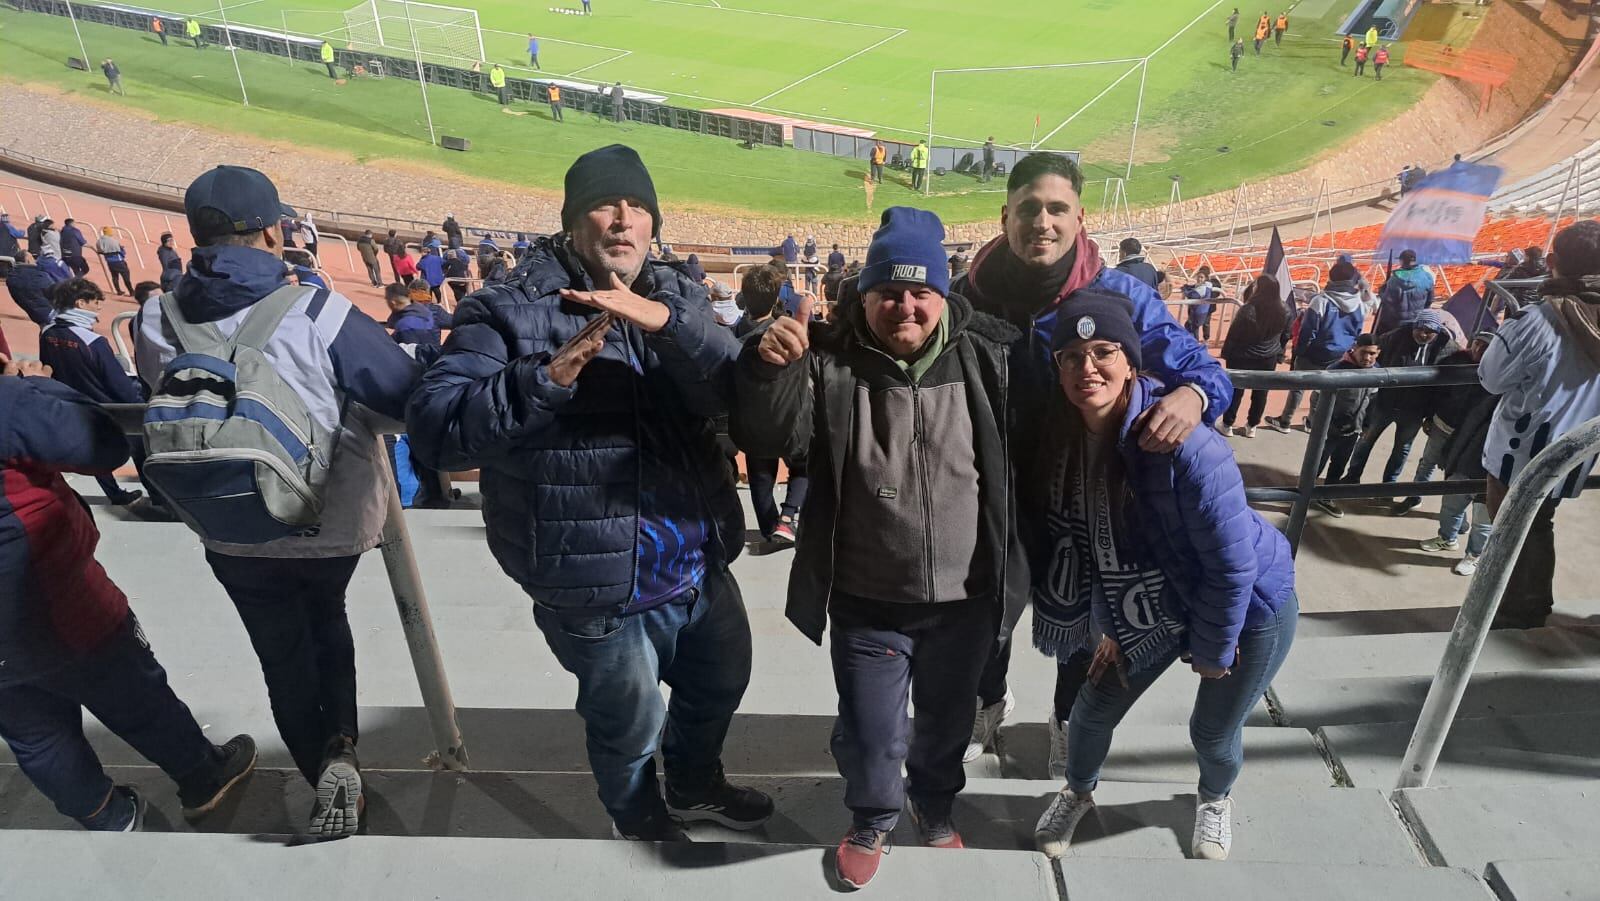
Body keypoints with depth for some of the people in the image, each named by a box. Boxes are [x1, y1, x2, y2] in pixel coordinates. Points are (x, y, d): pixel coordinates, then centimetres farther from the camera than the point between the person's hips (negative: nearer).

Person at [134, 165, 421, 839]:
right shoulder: (319, 316, -25)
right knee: (326, 620, 27)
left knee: (282, 655, 20)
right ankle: (339, 746, 8)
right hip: (332, 525, -2)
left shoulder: (157, 323, -10)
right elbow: (411, 398, -22)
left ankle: (325, 781, 30)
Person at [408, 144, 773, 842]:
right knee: (631, 726, 17)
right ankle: (643, 825, 52)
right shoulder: (509, 310, -11)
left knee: (721, 684, 27)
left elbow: (739, 391, -13)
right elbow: (434, 429, -20)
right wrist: (547, 376, -32)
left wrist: (665, 321, -30)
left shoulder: (678, 300, 3)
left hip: (700, 565, 6)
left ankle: (694, 786, 60)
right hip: (601, 586, -5)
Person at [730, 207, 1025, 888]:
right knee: (870, 738, 14)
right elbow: (767, 438, -21)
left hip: (965, 600, 2)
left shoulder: (987, 357, -6)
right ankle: (873, 816, 47)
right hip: (867, 604, -2)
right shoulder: (831, 364, -11)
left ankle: (934, 801, 56)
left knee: (946, 720, 25)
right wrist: (771, 369, -38)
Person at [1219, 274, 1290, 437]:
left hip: (1243, 357, -4)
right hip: (1268, 359, 4)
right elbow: (1285, 336, 6)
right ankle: (1252, 426, 24)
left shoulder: (1248, 309, -21)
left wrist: (1226, 353, -2)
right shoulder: (1285, 312, -5)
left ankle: (1227, 424, 19)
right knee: (1260, 393, 14)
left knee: (1236, 391, 9)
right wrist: (1278, 355, 17)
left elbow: (1233, 333, -14)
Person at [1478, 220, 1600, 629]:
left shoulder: (1538, 320, -23)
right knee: (1539, 529, 23)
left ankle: (1511, 617, 19)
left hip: (1521, 450, -6)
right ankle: (1534, 608, 35)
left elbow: (1491, 378, -14)